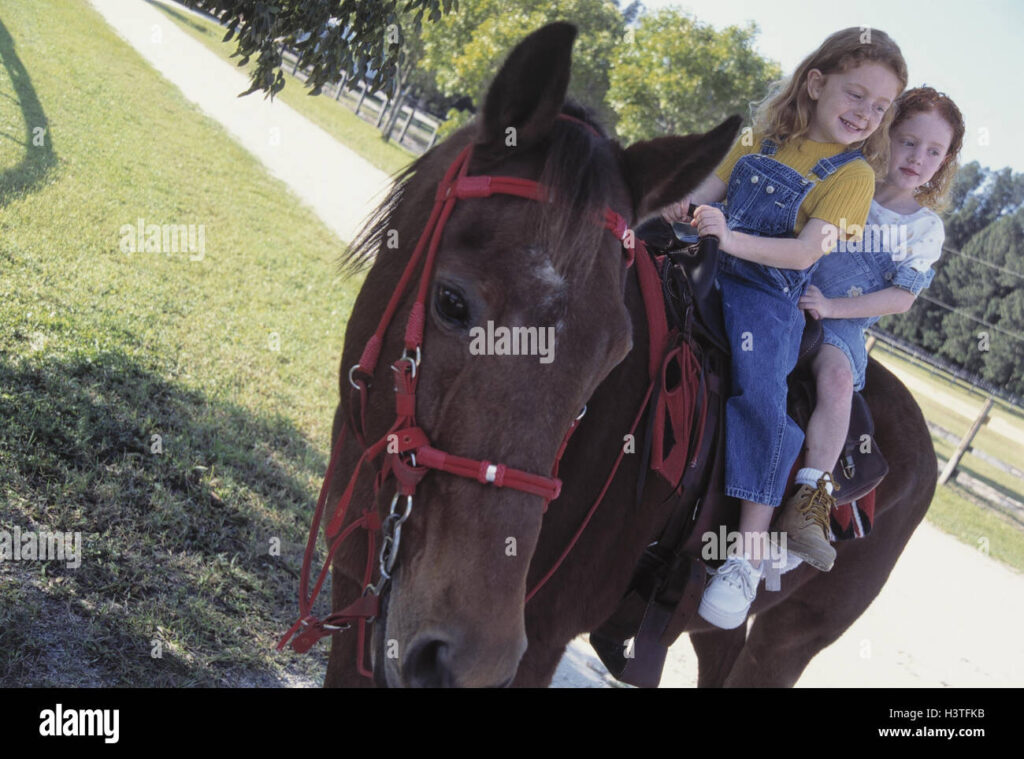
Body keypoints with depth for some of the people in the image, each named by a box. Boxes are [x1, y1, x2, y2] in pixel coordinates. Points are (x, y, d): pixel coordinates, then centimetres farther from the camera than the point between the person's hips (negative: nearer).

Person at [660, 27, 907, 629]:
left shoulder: (853, 173, -2)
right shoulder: (762, 139, 13)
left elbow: (807, 250, -14)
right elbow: (714, 187, 14)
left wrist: (732, 239, -28)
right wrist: (684, 202, -10)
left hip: (771, 299, -5)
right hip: (713, 271, 5)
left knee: (760, 393, -26)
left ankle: (751, 552, -23)